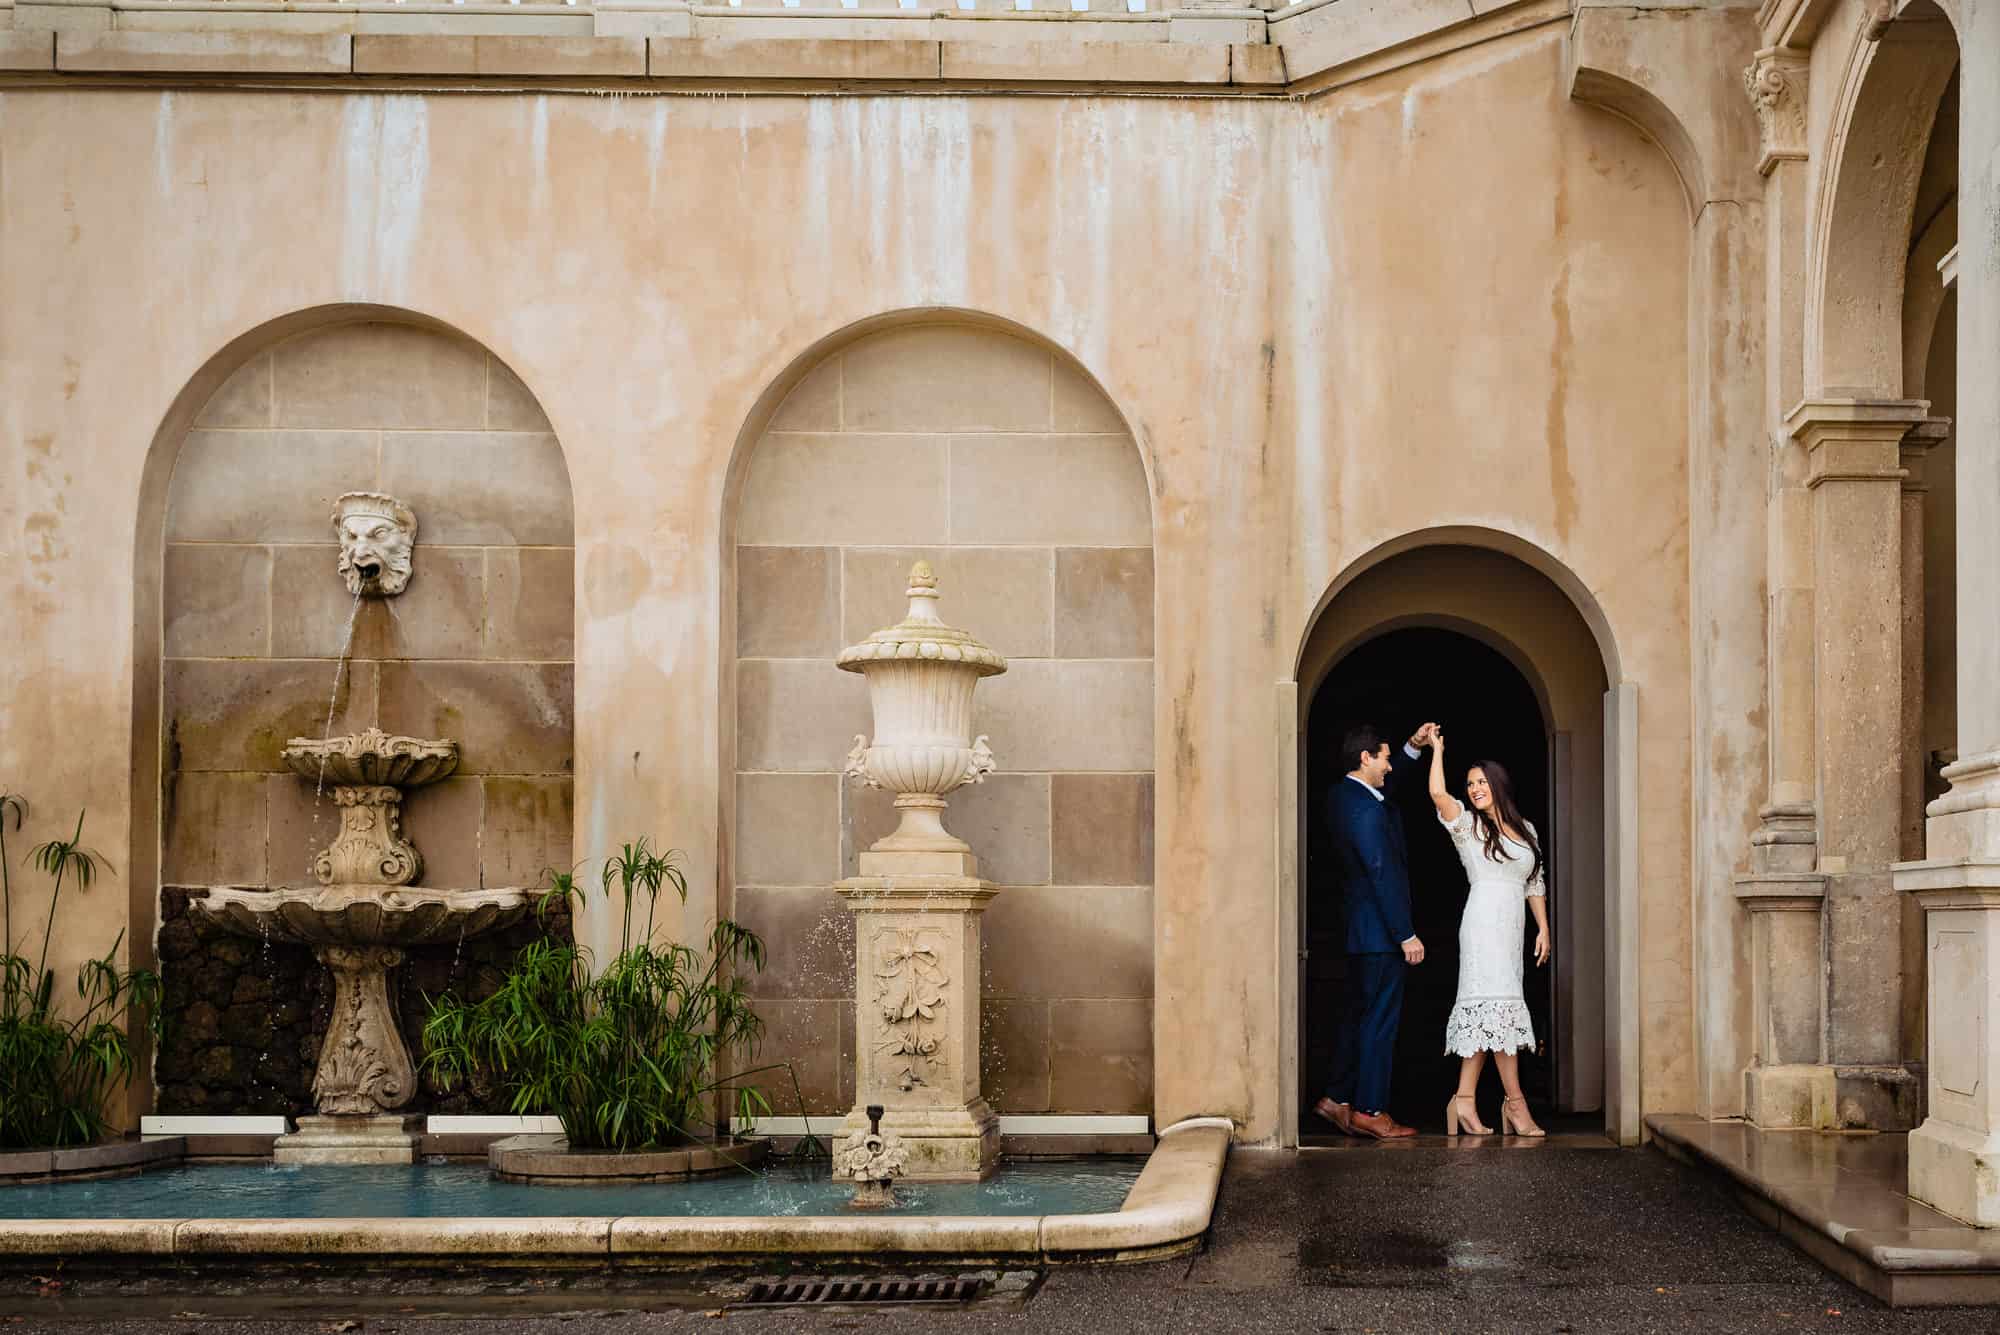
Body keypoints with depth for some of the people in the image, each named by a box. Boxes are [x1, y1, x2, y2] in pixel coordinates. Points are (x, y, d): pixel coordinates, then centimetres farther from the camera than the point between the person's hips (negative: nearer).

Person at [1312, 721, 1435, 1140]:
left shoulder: (1341, 795, 8)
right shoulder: (1367, 810, -21)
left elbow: (1388, 784, 29)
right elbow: (1383, 875, -22)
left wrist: (1415, 746, 19)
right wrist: (1406, 935, -19)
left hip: (1359, 929, 10)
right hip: (1380, 932, -10)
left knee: (1359, 1015, 16)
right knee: (1380, 1019, -3)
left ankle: (1337, 1098, 20)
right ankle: (1370, 1110, 1)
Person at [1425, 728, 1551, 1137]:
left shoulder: (1527, 831, 19)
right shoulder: (1468, 826, 3)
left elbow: (1535, 884, 21)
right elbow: (1438, 793, -14)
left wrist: (1544, 929, 14)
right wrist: (1437, 749, -3)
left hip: (1511, 926, 6)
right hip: (1485, 917, -6)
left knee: (1482, 1009, 3)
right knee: (1498, 1001, -13)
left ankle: (1465, 1100, 2)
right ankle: (1515, 1102, -14)